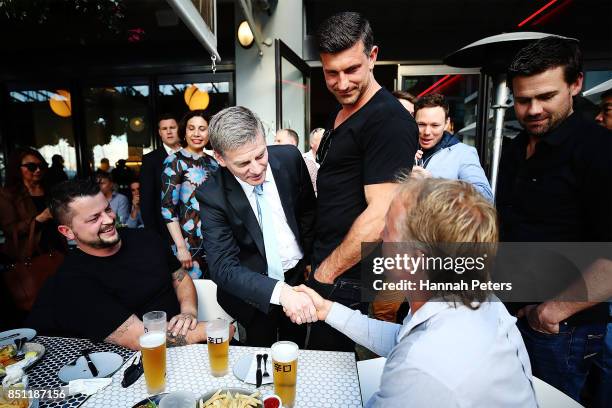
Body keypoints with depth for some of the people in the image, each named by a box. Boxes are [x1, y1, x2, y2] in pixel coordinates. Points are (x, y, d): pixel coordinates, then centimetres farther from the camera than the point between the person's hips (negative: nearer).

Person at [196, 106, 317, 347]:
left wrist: (309, 258, 5)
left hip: (299, 276, 3)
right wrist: (280, 291, -39)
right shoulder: (212, 195, -22)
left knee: (297, 352, 22)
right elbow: (223, 268, -26)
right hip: (253, 290, -2)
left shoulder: (289, 158, -14)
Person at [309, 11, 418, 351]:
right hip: (324, 268, 9)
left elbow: (380, 217, -24)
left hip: (348, 282, -8)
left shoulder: (389, 121, -19)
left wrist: (325, 273, -13)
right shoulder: (339, 115, 11)